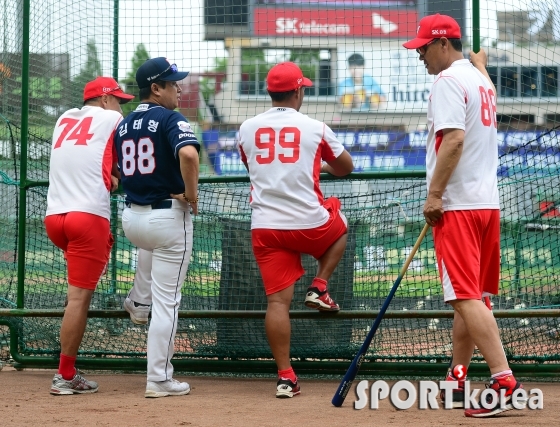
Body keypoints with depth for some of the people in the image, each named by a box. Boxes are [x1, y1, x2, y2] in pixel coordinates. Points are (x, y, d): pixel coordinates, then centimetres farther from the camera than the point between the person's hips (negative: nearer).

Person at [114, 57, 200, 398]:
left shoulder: (123, 125, 9)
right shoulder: (171, 119, -12)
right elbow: (188, 154, -31)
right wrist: (192, 194, -18)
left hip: (131, 218, 7)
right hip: (168, 216, -7)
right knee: (167, 300, -1)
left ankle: (139, 302, 40)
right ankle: (160, 380, 1)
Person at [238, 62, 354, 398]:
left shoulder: (248, 128, 6)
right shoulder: (315, 128, -1)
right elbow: (346, 167, 14)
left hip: (265, 227, 2)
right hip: (310, 224, -2)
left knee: (278, 300, 1)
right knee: (339, 225, 32)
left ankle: (286, 377, -4)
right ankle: (320, 287, 18)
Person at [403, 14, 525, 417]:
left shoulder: (448, 80, -11)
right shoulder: (482, 80, 16)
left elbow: (454, 139, -21)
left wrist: (434, 194, -19)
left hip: (458, 203, -9)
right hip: (488, 200, 10)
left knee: (466, 297, -13)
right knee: (470, 296, 15)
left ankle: (504, 381, -23)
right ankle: (456, 382, 23)